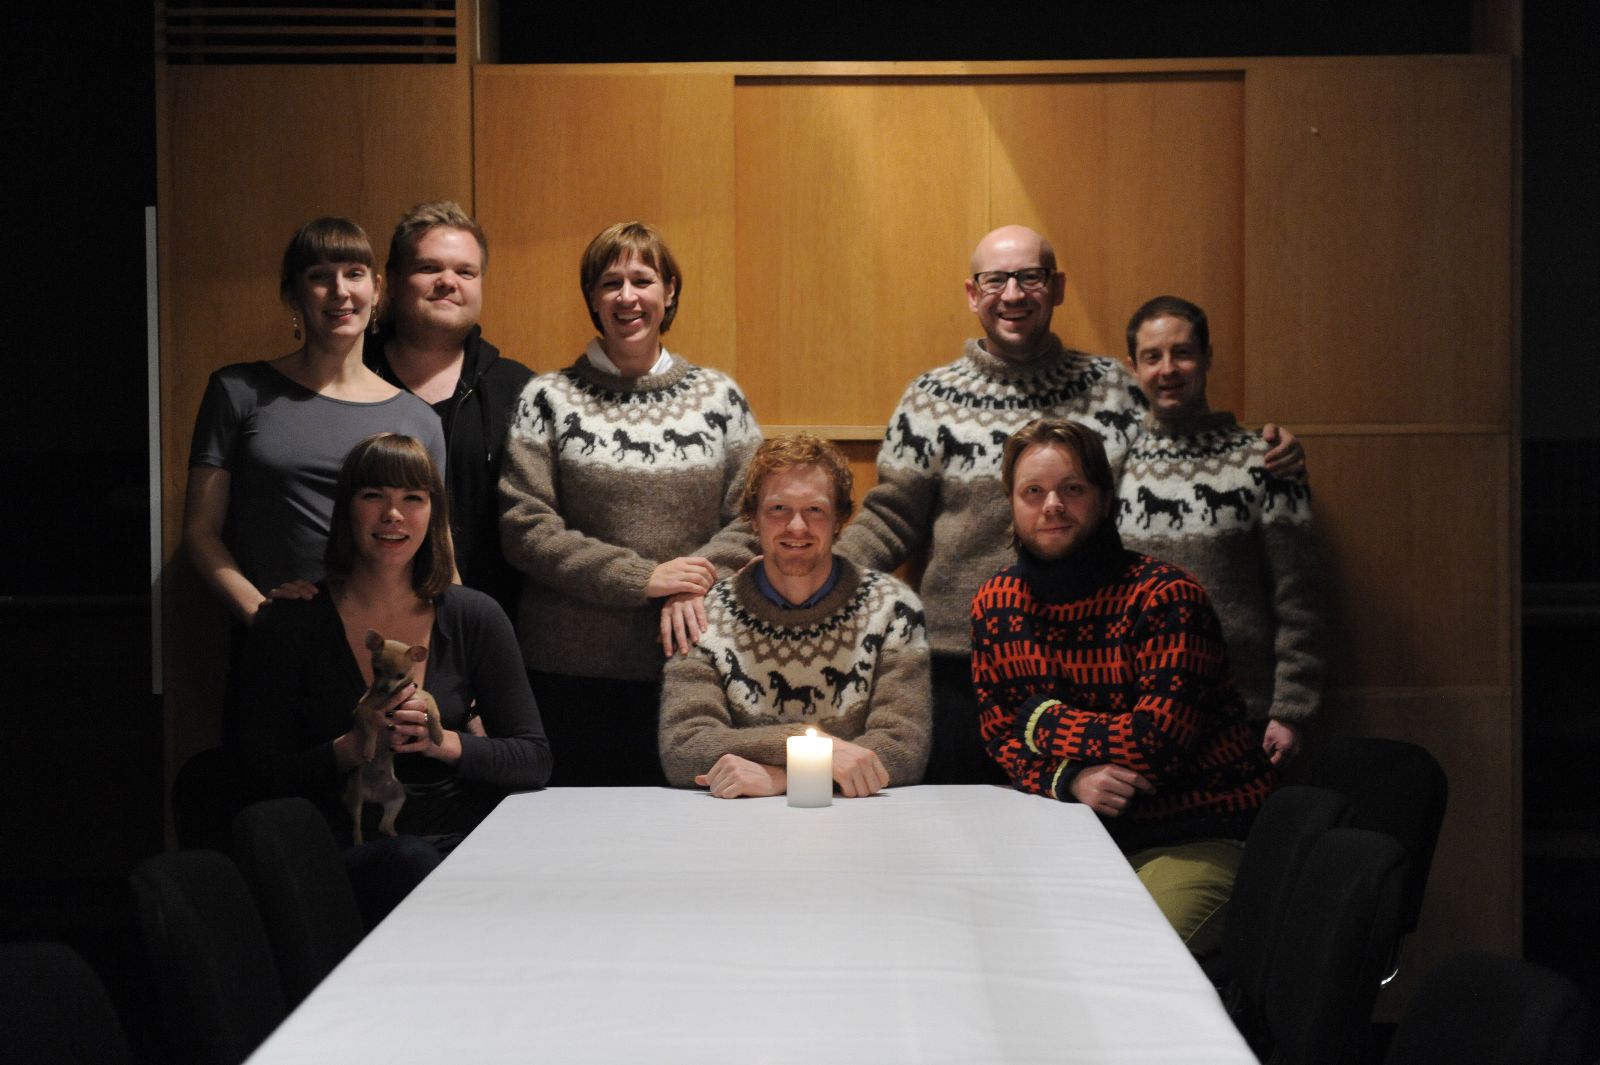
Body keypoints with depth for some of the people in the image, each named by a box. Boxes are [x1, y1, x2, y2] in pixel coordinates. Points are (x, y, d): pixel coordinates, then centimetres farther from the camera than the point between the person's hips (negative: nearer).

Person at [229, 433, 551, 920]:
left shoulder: (474, 618, 9)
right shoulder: (289, 623, 3)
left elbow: (535, 760, 6)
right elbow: (260, 774, 0)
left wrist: (446, 743, -13)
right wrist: (350, 749, -17)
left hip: (458, 844, 3)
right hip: (345, 857, -2)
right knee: (408, 859, -37)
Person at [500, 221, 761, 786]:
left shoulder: (718, 395, 10)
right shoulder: (548, 399, 3)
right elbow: (524, 527, -5)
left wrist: (696, 584, -14)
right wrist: (642, 578, -12)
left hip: (690, 661, 2)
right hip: (571, 671, -1)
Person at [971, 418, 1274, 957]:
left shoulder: (1166, 596, -14)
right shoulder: (995, 603, 5)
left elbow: (1156, 741, -22)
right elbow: (1001, 738, 4)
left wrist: (1044, 718, -8)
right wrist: (1069, 781, -18)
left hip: (1199, 838, -6)